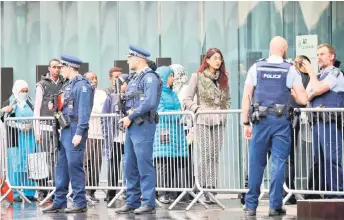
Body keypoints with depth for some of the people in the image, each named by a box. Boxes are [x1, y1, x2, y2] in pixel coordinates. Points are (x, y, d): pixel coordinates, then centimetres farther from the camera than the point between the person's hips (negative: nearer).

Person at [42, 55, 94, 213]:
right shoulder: (68, 85, 18)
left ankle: (80, 203, -2)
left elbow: (84, 111, -17)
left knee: (75, 165, -7)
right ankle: (59, 202, 14)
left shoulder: (82, 85, -11)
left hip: (75, 130, -10)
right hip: (65, 130, 10)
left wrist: (79, 133, -21)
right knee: (62, 165, 10)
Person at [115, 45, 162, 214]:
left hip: (143, 126, -9)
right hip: (131, 127, 9)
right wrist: (125, 118, 7)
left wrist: (130, 117, -17)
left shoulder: (150, 77, -10)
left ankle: (148, 204, -6)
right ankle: (132, 202, 15)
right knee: (130, 167, 10)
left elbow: (150, 102, -21)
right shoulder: (134, 79, 19)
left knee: (144, 166, -8)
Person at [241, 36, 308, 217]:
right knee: (278, 163, 3)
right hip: (281, 121, -1)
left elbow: (246, 97, 2)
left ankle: (251, 206, 10)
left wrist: (246, 123, 6)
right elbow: (303, 100, -3)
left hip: (261, 120, 1)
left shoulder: (256, 68, 4)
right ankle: (275, 206, 3)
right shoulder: (290, 70, 1)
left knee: (256, 163, 7)